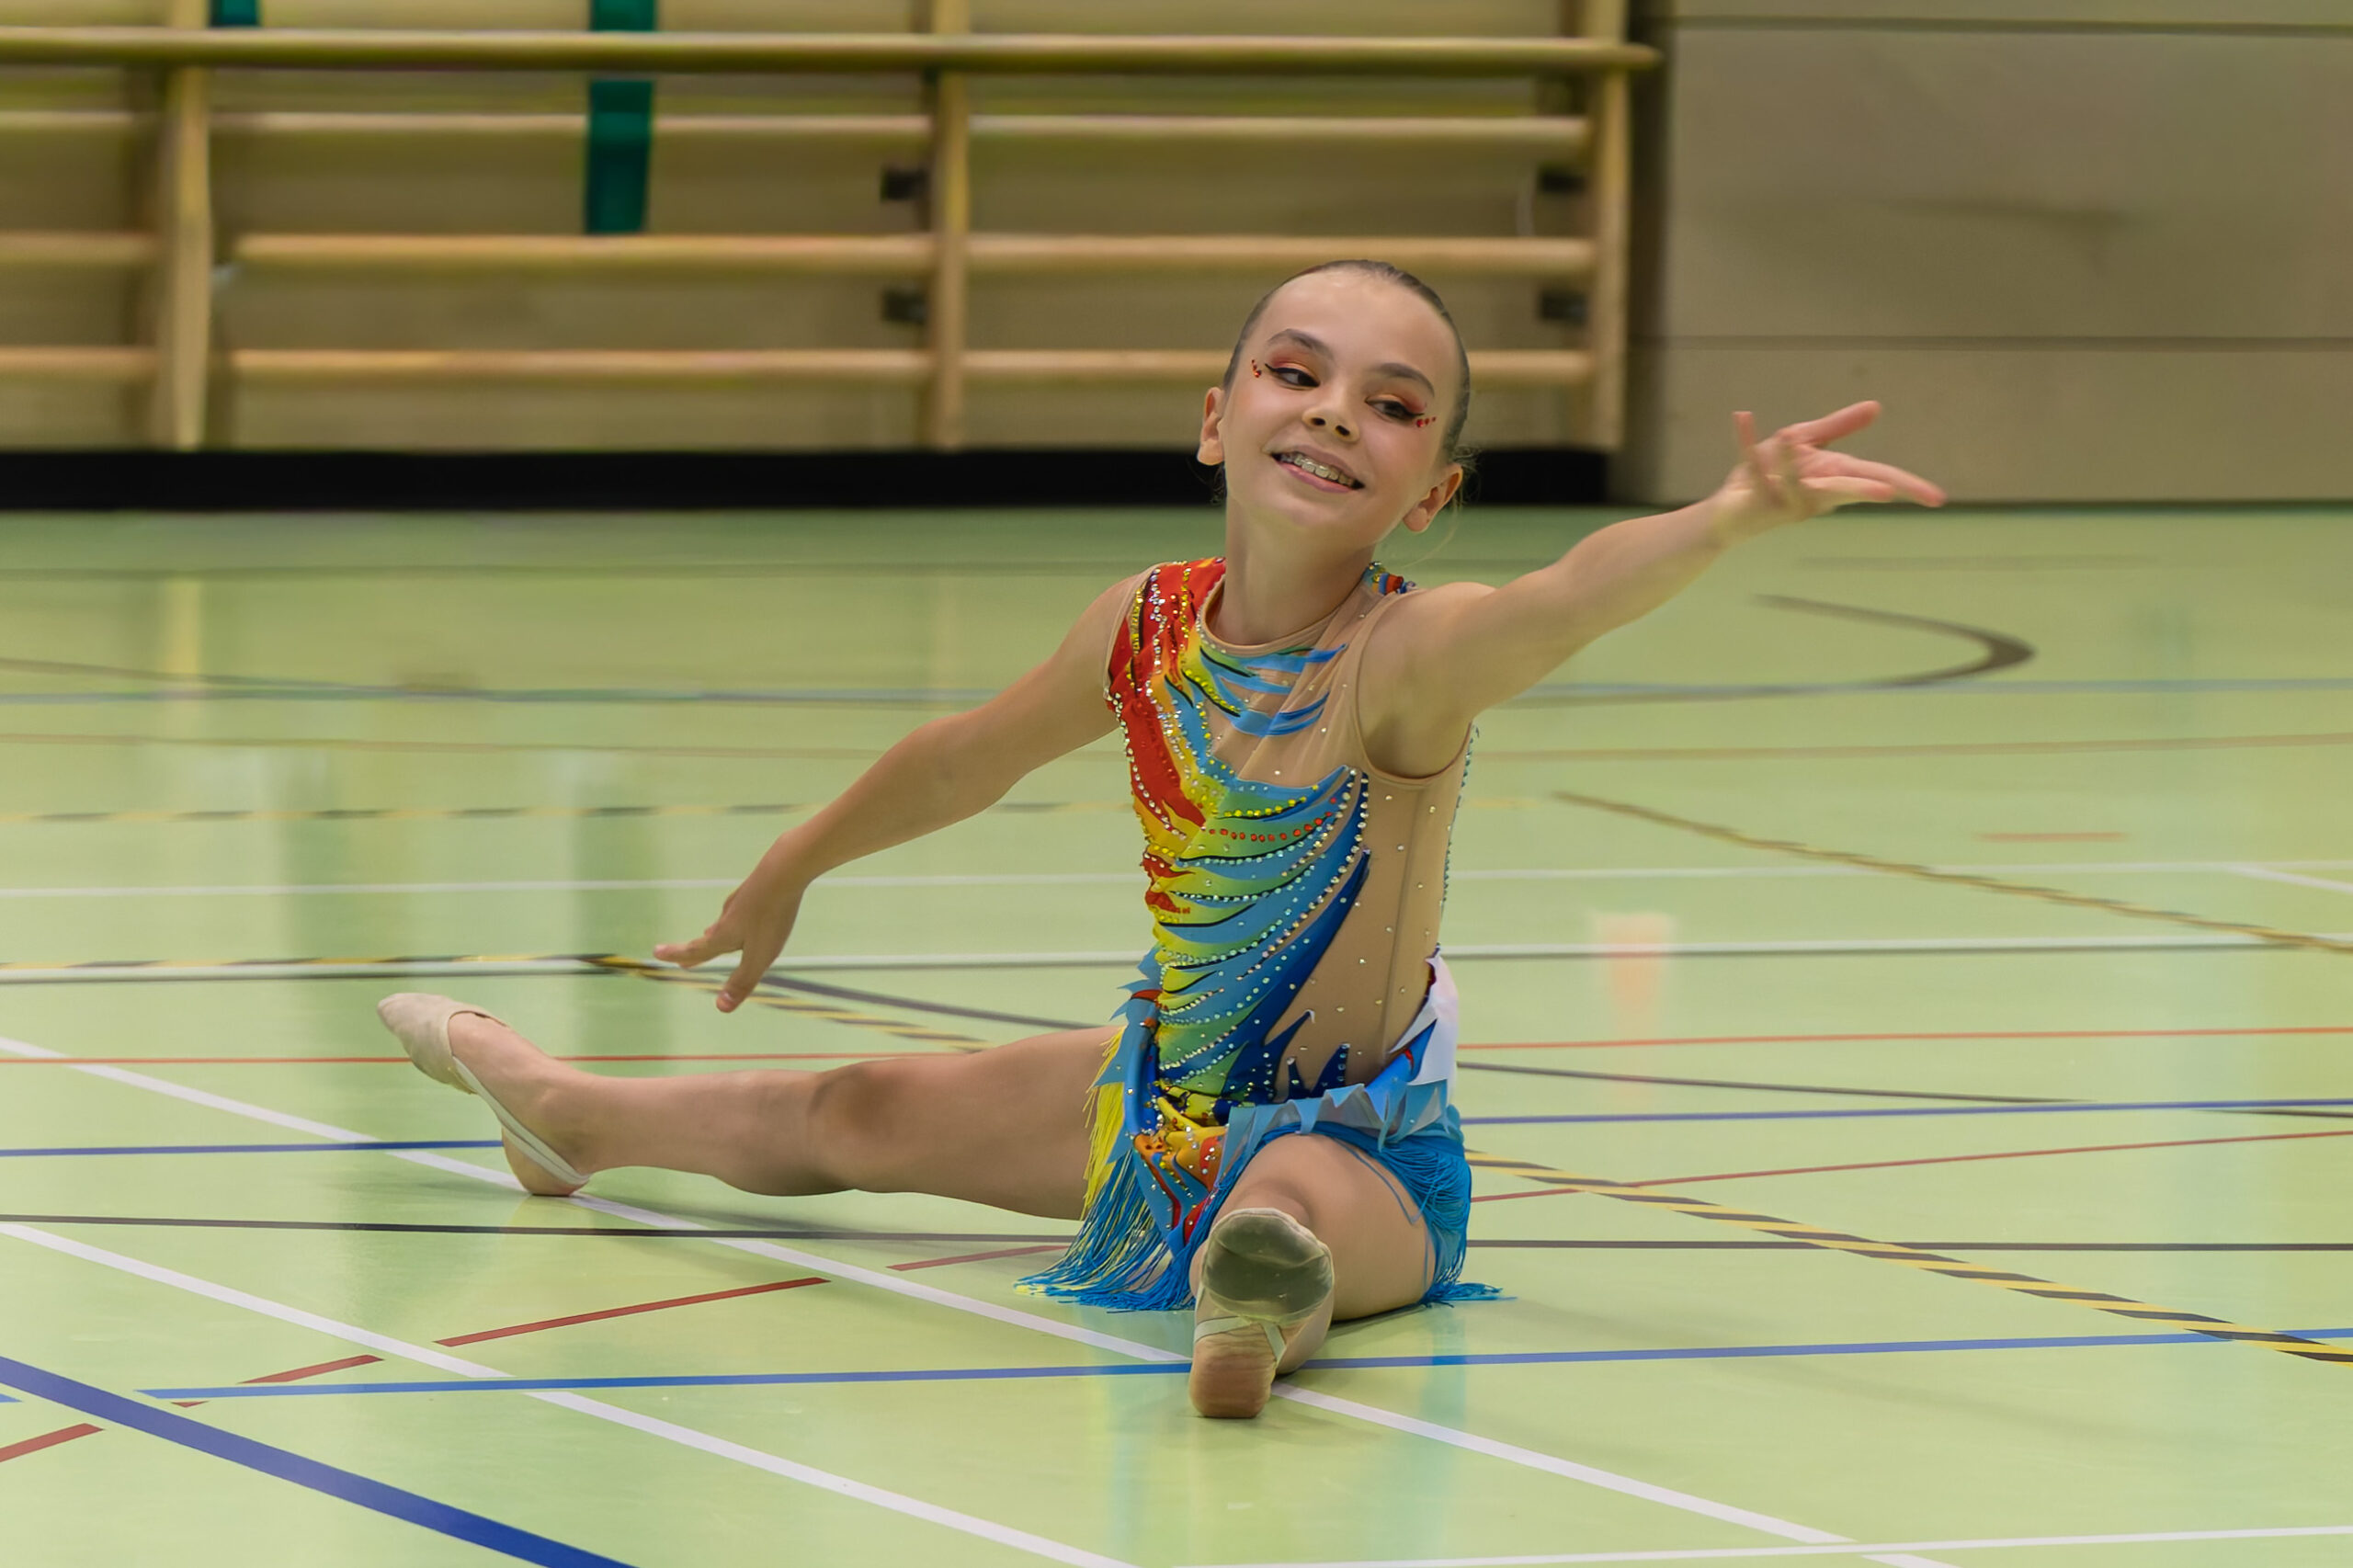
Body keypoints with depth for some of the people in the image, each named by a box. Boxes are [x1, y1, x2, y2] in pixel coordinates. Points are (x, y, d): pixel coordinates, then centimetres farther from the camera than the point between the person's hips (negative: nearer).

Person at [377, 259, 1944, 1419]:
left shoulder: (1406, 656, -27)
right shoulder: (1148, 630, -7)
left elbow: (1567, 599, -49)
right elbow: (970, 758, 14)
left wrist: (1735, 515, -70)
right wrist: (795, 866, 29)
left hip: (1356, 1140, -7)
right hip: (1168, 1090, 7)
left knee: (1291, 1202, -44)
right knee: (858, 1115, 29)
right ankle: (577, 1117, 57)